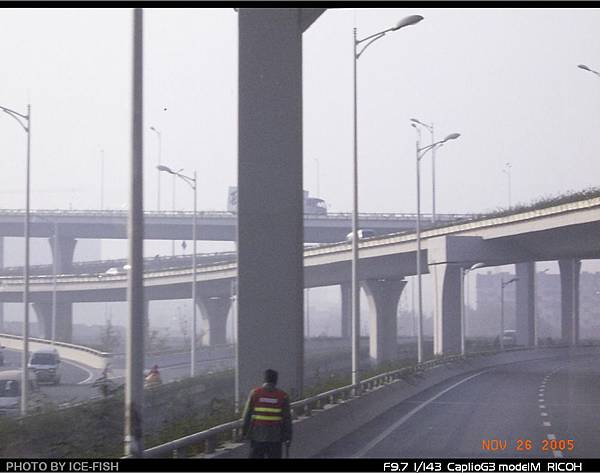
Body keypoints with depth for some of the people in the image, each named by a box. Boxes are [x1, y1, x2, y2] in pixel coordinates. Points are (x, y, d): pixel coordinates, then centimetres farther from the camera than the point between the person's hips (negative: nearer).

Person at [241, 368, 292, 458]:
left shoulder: (255, 393, -1)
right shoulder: (283, 396, -2)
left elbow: (247, 415, 0)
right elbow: (287, 419, -1)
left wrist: (244, 432, 7)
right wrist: (288, 437, 5)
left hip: (257, 435, 1)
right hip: (275, 437, -1)